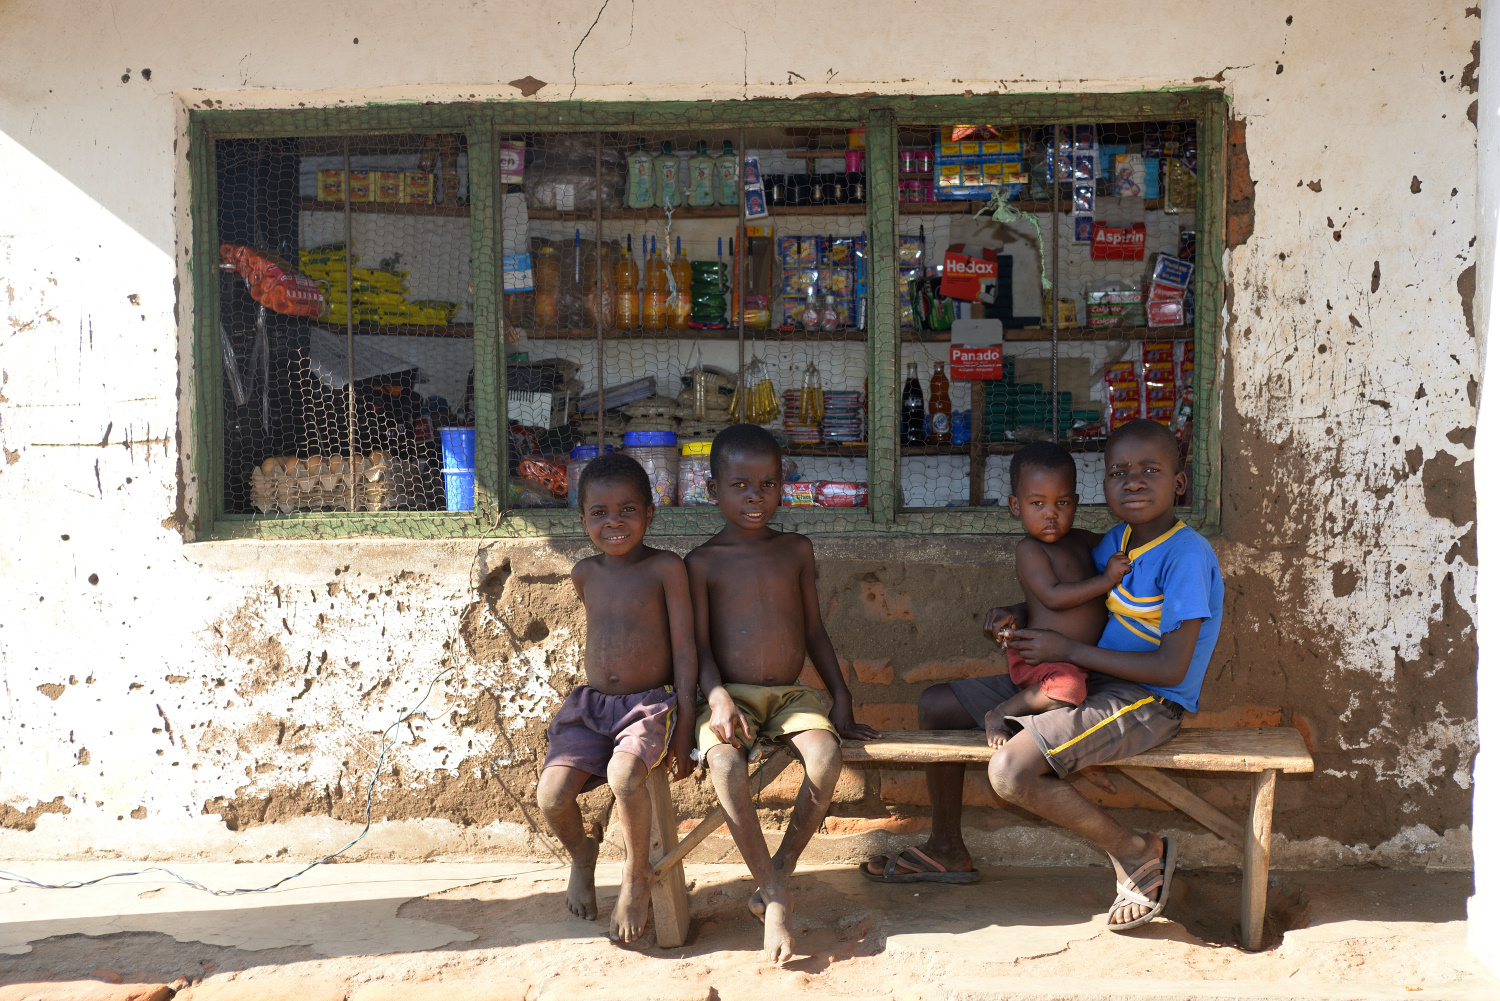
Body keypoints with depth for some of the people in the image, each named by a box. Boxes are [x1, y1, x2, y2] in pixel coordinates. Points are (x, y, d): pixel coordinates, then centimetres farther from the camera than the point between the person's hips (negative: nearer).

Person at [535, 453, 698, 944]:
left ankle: (638, 875, -8)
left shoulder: (666, 567, -7)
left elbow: (684, 648, -6)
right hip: (591, 704, 5)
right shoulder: (585, 574, 7)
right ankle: (582, 852, 18)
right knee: (552, 795, -18)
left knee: (624, 773, -35)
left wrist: (684, 728, -8)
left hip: (652, 704, -4)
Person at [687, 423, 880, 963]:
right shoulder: (704, 562, 2)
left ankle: (781, 867, -10)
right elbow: (700, 642, -3)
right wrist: (718, 697, -20)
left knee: (826, 758, -30)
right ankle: (775, 897, -22)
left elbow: (814, 631, 15)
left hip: (791, 695, 3)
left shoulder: (797, 549, 11)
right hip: (731, 695, -2)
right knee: (726, 767, -34)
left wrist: (841, 697, 8)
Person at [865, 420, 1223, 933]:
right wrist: (1018, 615, 0)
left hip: (1148, 701, -9)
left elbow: (1172, 668, -23)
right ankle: (947, 850, 24)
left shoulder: (1187, 555, -19)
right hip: (1088, 684, 9)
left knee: (1011, 770, -31)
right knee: (935, 704, 9)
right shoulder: (1116, 540, 6)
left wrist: (1069, 651, -18)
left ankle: (1138, 853, -8)